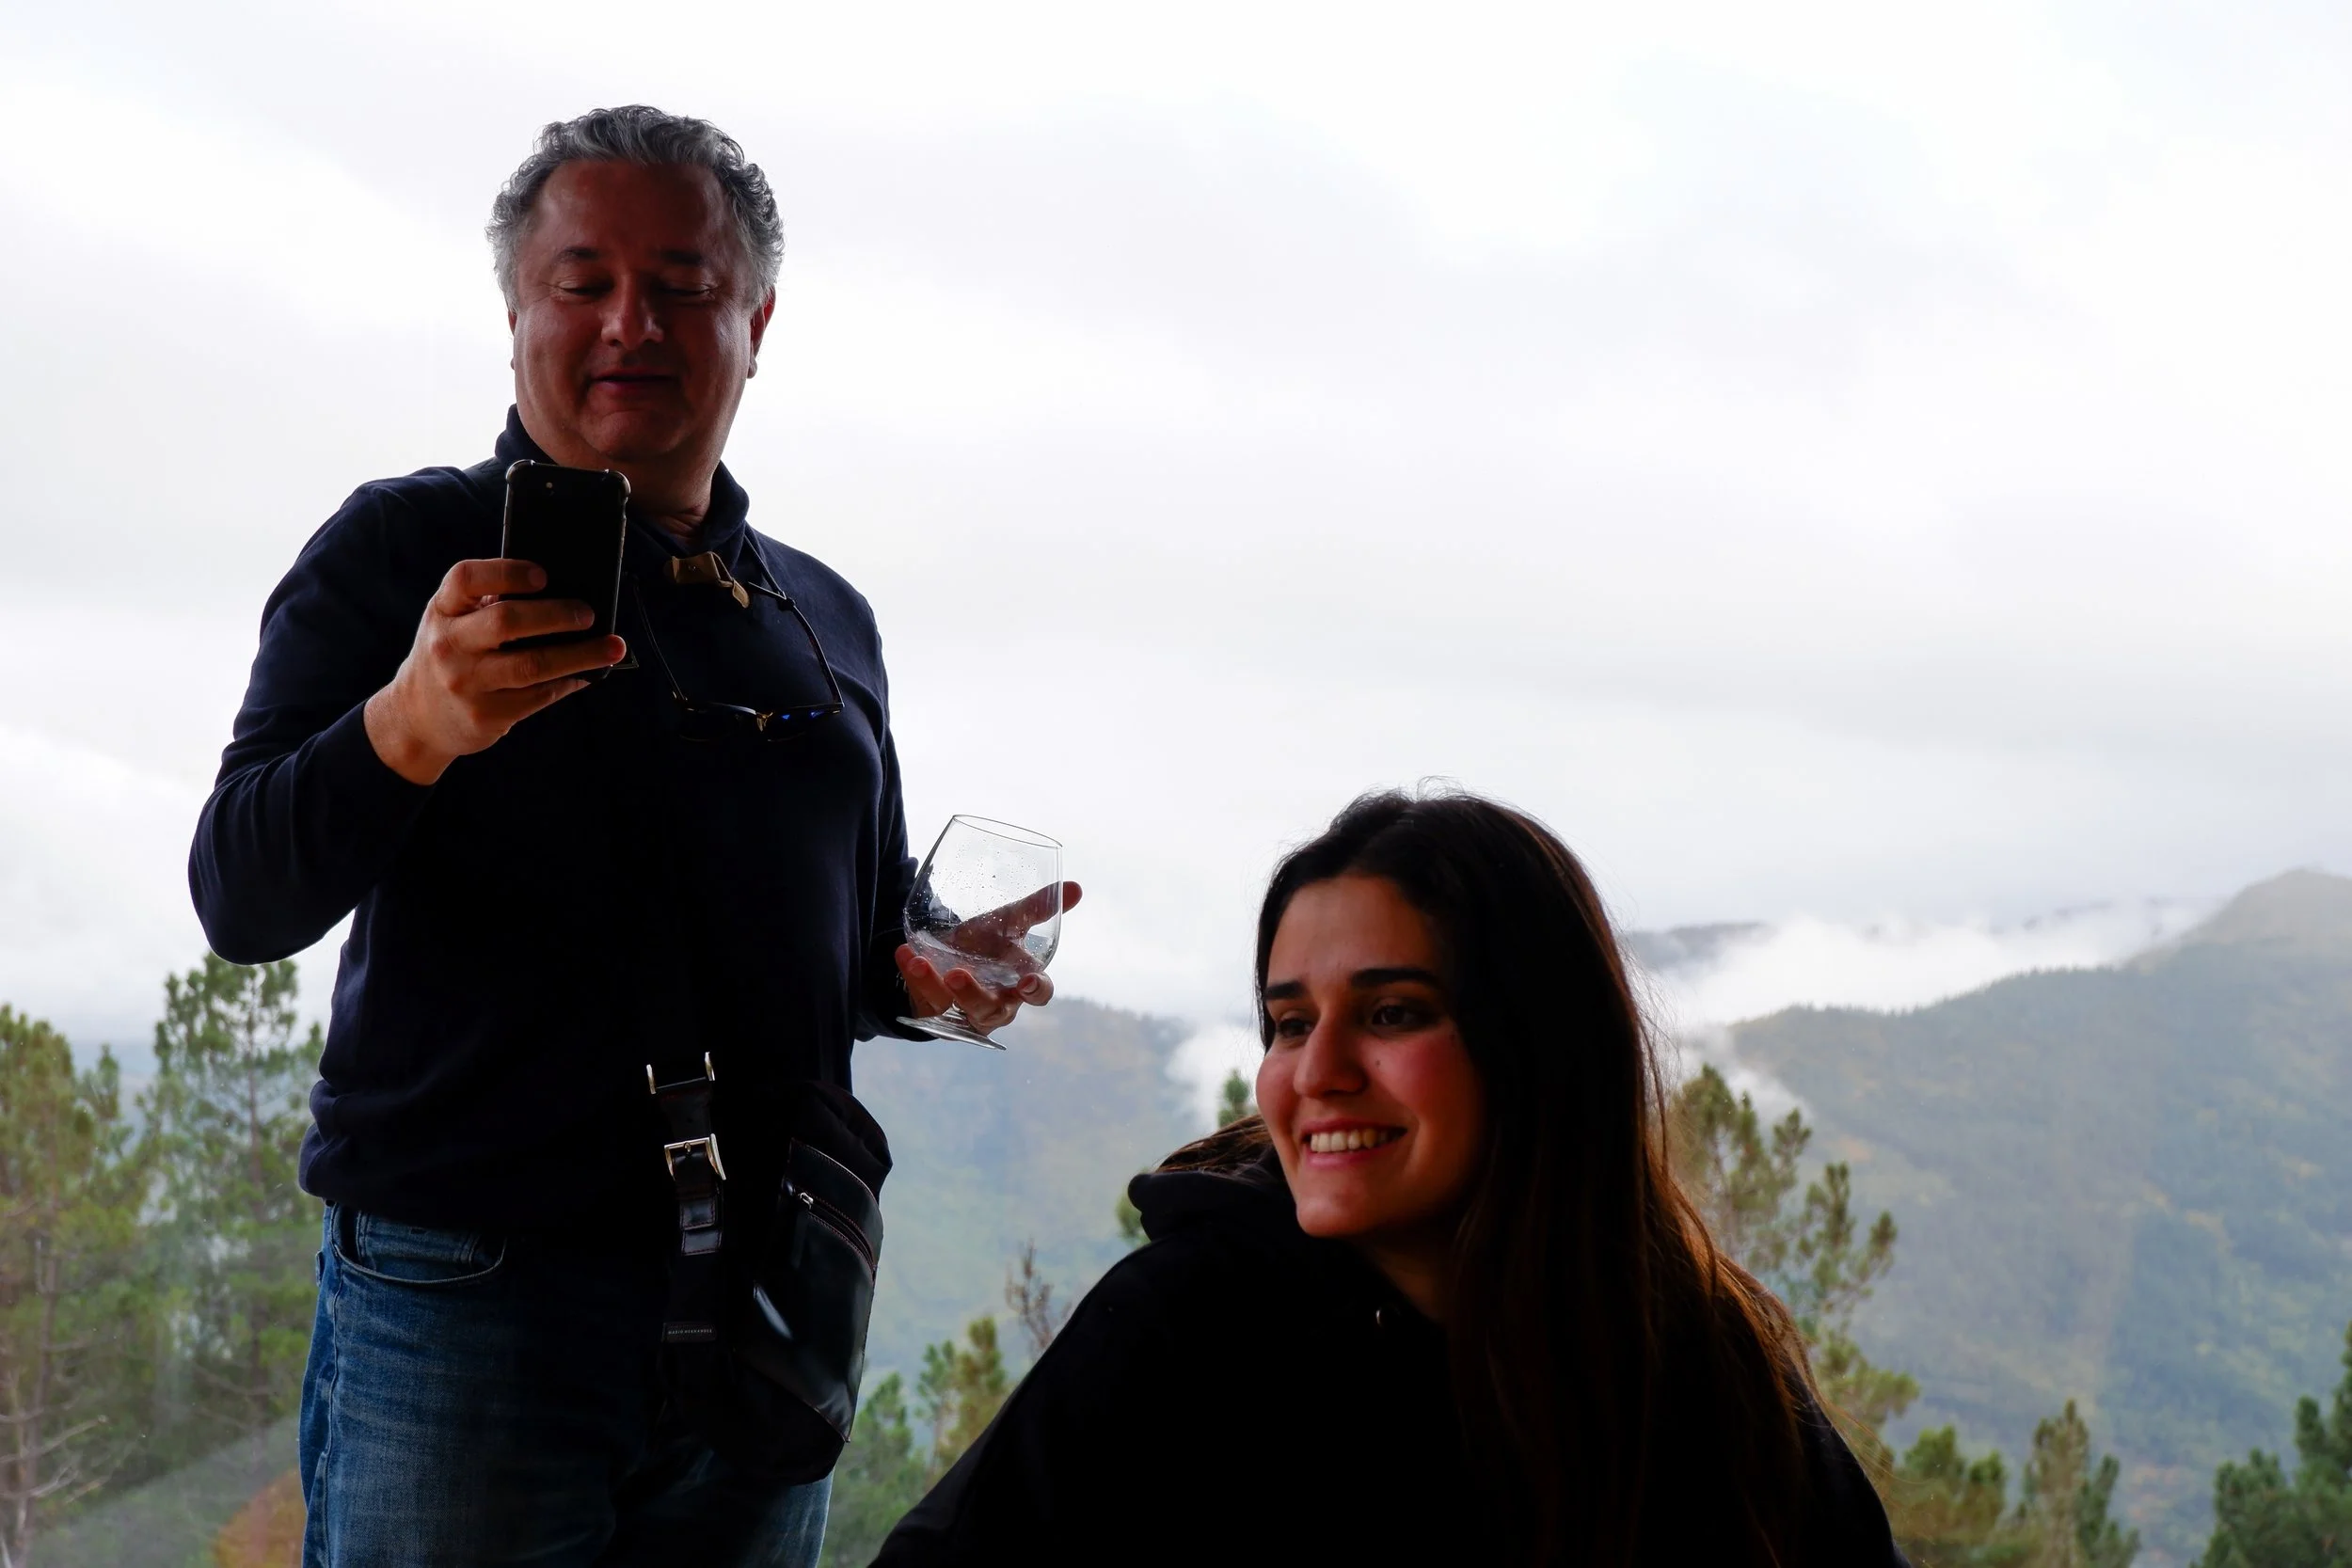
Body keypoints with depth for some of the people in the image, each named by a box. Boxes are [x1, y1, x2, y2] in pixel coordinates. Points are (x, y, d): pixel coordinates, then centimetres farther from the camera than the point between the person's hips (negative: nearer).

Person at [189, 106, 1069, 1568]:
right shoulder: (405, 551, 1)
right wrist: (410, 727, -27)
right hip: (465, 1295, -4)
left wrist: (926, 972, 1)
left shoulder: (827, 622, 16)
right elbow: (241, 902, -9)